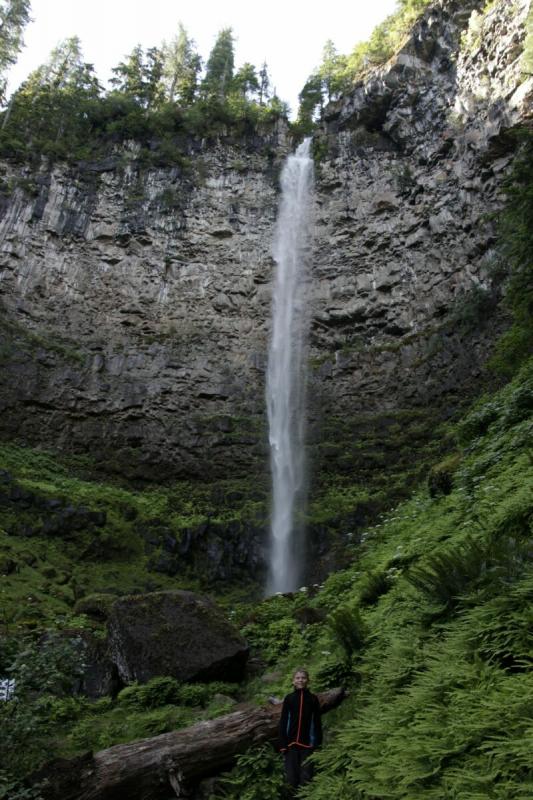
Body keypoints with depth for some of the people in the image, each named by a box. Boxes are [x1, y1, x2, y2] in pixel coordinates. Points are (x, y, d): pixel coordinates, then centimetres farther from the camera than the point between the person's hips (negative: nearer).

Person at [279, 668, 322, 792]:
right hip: (291, 742, 1)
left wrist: (318, 743, -3)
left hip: (307, 743, -1)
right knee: (291, 776, 5)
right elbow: (283, 722, 1)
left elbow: (317, 722, 1)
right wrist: (282, 743, -5)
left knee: (306, 776, 2)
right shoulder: (289, 698, 1)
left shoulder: (313, 698, 0)